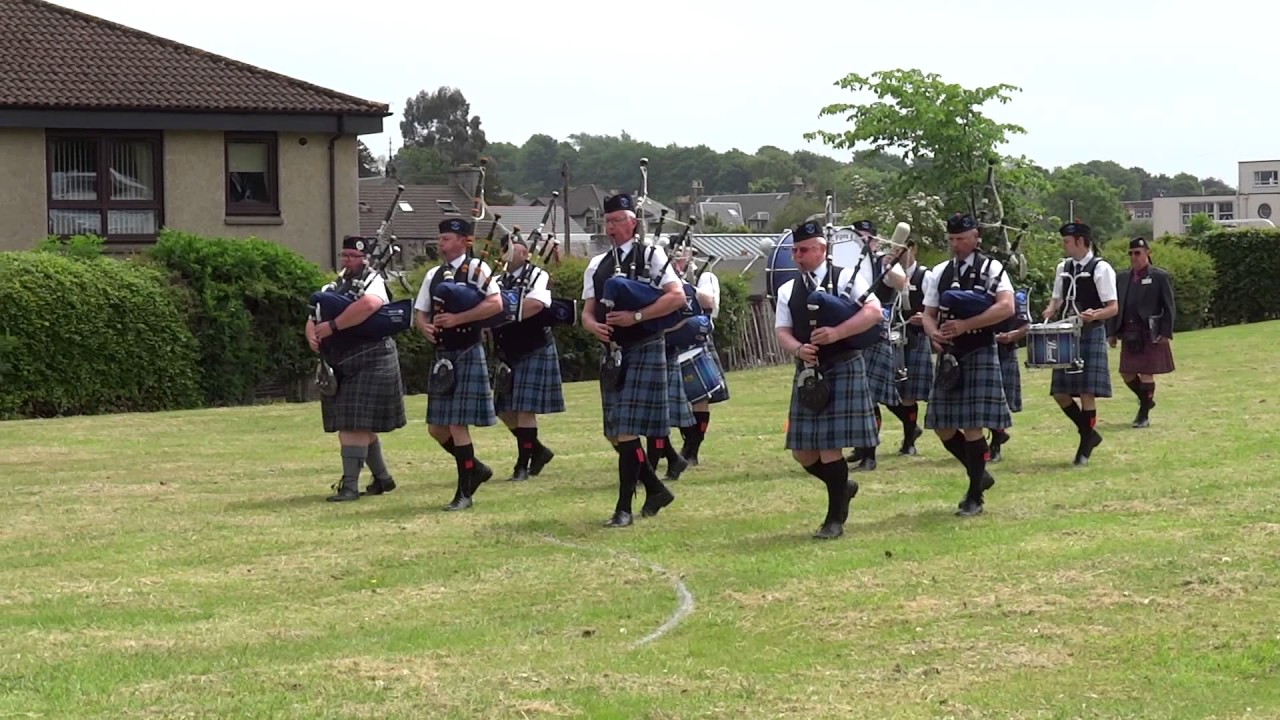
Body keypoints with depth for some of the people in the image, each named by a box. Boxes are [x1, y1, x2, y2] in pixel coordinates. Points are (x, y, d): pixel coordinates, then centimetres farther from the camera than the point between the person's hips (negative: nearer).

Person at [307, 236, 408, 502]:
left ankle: (350, 485, -11)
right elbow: (315, 317, 17)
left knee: (356, 424, -12)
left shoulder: (373, 282, -8)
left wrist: (332, 326, -26)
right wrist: (313, 334, -8)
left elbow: (369, 303, -31)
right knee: (349, 425, 13)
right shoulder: (339, 285, 17)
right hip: (341, 365, 9)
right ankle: (382, 478, 26)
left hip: (368, 362, -9)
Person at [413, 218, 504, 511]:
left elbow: (495, 304, -16)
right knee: (437, 427, 8)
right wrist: (425, 327, -7)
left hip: (467, 355, -7)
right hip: (442, 356, 7)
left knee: (457, 425, -8)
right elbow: (420, 312, 17)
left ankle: (465, 493, 1)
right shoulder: (434, 275, 13)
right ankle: (475, 468, 28)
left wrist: (457, 318, -20)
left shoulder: (476, 268, -5)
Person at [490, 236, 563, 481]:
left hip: (534, 351, -7)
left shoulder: (538, 276, -7)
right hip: (507, 354, 7)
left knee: (525, 409, -7)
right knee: (505, 410, 6)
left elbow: (535, 304, -24)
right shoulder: (499, 281, 12)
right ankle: (538, 451, 23)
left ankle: (523, 464, 1)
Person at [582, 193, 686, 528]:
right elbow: (587, 312, 12)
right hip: (613, 353, 7)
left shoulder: (651, 256, -2)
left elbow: (677, 297, -12)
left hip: (644, 351, -7)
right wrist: (595, 327, -12)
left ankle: (624, 507, -6)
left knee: (628, 431, -11)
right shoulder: (597, 265, 13)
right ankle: (656, 490, 27)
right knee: (614, 434, 9)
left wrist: (636, 316, -19)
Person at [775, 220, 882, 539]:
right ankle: (842, 487, 33)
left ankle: (836, 518, 4)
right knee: (802, 451, 5)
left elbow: (874, 312, -11)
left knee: (830, 445, -9)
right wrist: (799, 348, -16)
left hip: (843, 368, -5)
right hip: (808, 372, 5)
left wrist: (836, 332, -23)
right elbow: (783, 332, 7)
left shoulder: (847, 277, -1)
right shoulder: (788, 290, 12)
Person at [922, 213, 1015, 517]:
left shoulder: (992, 269, -4)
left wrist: (965, 325, -22)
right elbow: (929, 314, 13)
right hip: (949, 356, 6)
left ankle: (976, 496, 5)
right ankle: (979, 475, 28)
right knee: (944, 428, 6)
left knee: (972, 426, -8)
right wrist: (934, 332, -11)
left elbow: (1007, 307, -17)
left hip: (979, 354, -6)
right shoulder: (939, 273, 11)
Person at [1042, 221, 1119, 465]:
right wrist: (1050, 312, 1)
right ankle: (1089, 434, 22)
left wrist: (1094, 315, -28)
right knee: (1060, 392, 4)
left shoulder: (1100, 269, -8)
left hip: (1091, 334, -7)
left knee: (1086, 392, -6)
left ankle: (1085, 446, 5)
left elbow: (1112, 308, -9)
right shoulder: (1063, 268, 13)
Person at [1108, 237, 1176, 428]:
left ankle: (1144, 415, 8)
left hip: (1150, 334, -5)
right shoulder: (1121, 277, 11)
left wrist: (1165, 333, -11)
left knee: (1146, 374, -2)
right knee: (1126, 373, 7)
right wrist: (1111, 332, 6)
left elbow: (1169, 308, -3)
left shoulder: (1160, 277, -2)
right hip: (1128, 334, 5)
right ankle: (1146, 400, 32)